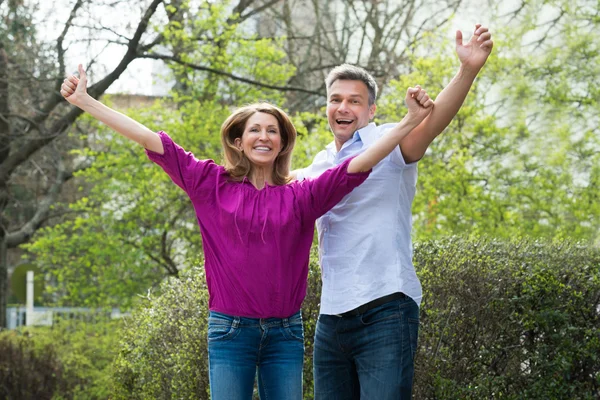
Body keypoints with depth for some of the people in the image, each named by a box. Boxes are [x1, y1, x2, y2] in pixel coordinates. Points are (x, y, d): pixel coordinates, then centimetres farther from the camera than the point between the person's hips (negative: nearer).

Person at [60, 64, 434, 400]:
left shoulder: (300, 196, 4)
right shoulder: (213, 185, 3)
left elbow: (357, 165, -4)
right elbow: (150, 139, 1)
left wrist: (411, 121, -14)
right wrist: (85, 102, -1)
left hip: (285, 332, 1)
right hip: (230, 329, -1)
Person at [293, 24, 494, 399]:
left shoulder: (387, 142, -3)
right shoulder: (320, 165, 17)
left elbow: (433, 121, -24)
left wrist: (468, 70, -40)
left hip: (385, 312, -7)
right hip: (332, 317, 7)